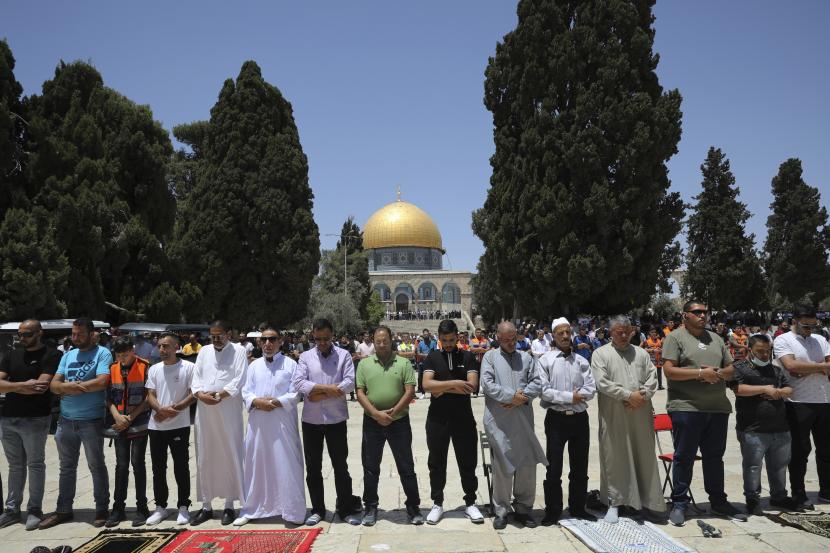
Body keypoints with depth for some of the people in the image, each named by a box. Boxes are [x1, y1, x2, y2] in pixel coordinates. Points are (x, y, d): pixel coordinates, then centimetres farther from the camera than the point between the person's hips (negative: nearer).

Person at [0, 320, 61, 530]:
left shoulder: (51, 355, -7)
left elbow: (42, 386, -18)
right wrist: (24, 384, -12)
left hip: (35, 420, -6)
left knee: (35, 464, 3)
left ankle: (34, 510, 11)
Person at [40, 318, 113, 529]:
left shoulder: (102, 353, -6)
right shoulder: (68, 356, 12)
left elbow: (102, 382, -20)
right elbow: (54, 385, 5)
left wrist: (69, 387, -11)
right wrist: (73, 387, -17)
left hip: (92, 421, -6)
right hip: (66, 420, 6)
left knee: (97, 466, 5)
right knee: (67, 467, 15)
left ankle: (101, 510, 14)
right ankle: (63, 510, 25)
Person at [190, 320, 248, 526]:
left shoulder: (238, 351, 1)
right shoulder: (204, 351, 15)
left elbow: (239, 380, -8)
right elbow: (196, 377, 9)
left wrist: (220, 394, -20)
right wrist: (200, 394, -11)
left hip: (229, 413, -4)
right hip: (204, 413, 4)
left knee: (230, 458, 0)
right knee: (204, 459, 8)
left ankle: (229, 506, 10)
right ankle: (206, 506, 18)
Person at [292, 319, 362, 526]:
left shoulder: (343, 355, 0)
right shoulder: (305, 357, 3)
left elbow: (349, 383, -11)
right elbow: (298, 383, -9)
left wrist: (320, 394, -13)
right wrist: (327, 388, -17)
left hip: (336, 418, -2)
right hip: (311, 419, 2)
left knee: (340, 466, 6)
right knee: (313, 467, 11)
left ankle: (346, 508, 18)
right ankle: (317, 509, 24)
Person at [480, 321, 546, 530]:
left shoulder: (526, 358, 14)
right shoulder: (490, 357, 5)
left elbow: (537, 383, 5)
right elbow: (487, 385, -7)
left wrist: (520, 399, -10)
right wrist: (512, 395, -12)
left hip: (523, 418, 3)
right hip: (498, 420, -3)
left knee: (527, 464, 6)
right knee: (502, 467, 0)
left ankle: (523, 509, 20)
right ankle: (501, 511, 13)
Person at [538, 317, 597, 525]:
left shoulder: (581, 361, 7)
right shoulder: (545, 360, -3)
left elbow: (591, 389, -1)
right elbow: (544, 390, -12)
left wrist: (577, 395, -13)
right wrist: (570, 397, -14)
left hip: (579, 418, 4)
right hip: (556, 418, -4)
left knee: (580, 467, 13)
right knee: (554, 468, 3)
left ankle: (578, 507, 28)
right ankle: (553, 511, 15)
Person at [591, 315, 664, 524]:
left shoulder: (641, 353, 15)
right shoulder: (600, 354, 1)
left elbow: (652, 378, 7)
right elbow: (602, 382, -10)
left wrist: (642, 396, -10)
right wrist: (629, 395, -14)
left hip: (641, 414, 4)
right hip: (614, 416, -3)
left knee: (644, 457, 7)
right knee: (614, 458, 2)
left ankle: (646, 502, 18)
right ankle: (614, 503, 13)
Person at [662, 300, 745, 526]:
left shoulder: (715, 338, 15)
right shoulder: (675, 337, -4)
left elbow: (731, 369, 16)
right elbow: (669, 371, -12)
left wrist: (719, 373, -6)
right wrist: (700, 373, -17)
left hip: (718, 407, 6)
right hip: (686, 407, -6)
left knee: (715, 456, 15)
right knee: (684, 457, 1)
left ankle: (718, 501, 28)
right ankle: (679, 503, 12)